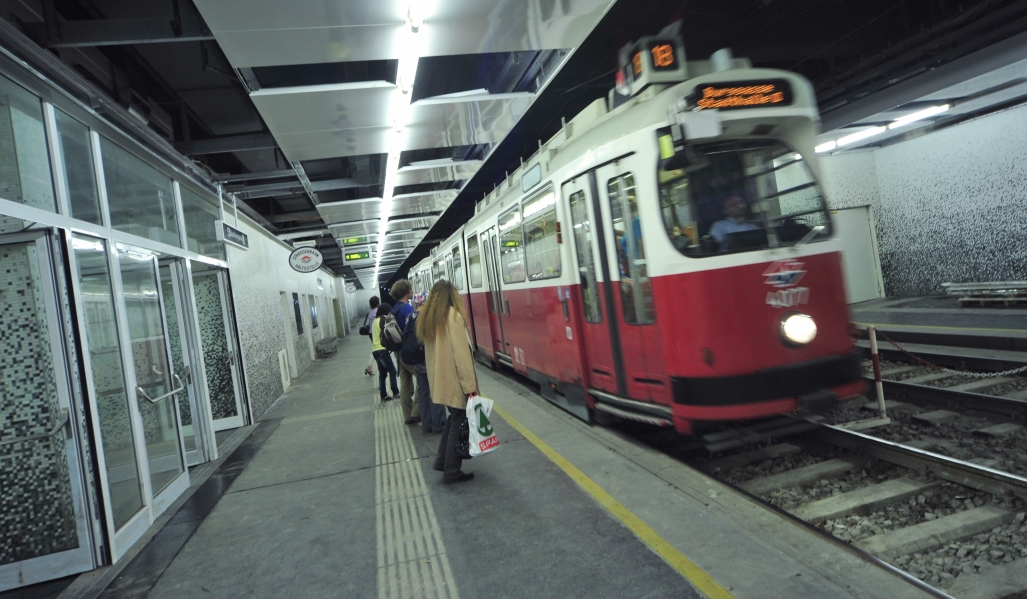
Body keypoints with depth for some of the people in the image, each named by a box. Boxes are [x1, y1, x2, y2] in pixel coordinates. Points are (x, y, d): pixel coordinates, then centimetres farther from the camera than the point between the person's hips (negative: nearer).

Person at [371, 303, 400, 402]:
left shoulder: (375, 320, 17)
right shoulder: (384, 320, -9)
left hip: (375, 350, 9)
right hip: (382, 350, -8)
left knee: (382, 373, 10)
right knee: (392, 371, -2)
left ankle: (383, 395, 10)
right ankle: (395, 393, -2)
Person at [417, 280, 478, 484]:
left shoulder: (427, 318, 8)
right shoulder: (453, 316, -14)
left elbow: (430, 350, 13)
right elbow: (461, 352, -18)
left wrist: (434, 379, 18)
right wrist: (470, 385, -17)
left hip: (438, 380, 8)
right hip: (455, 380, -7)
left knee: (453, 418, 22)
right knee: (459, 423, 3)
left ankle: (442, 460, 25)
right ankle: (452, 472, 10)